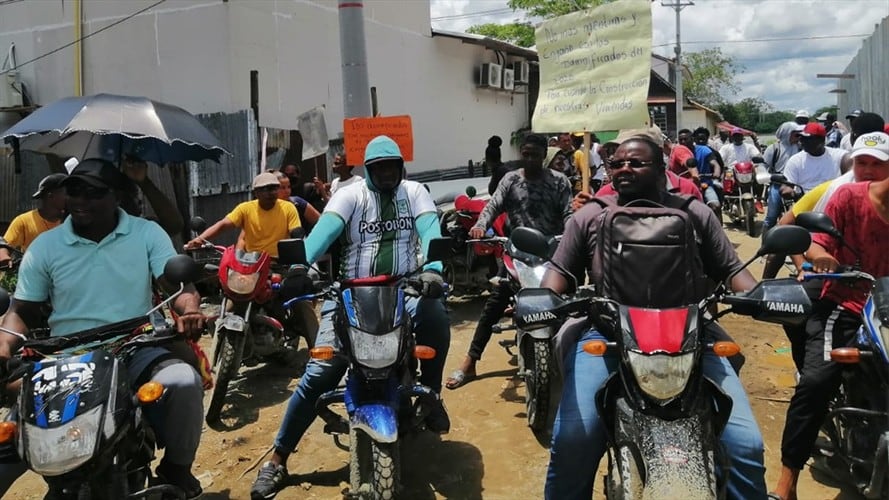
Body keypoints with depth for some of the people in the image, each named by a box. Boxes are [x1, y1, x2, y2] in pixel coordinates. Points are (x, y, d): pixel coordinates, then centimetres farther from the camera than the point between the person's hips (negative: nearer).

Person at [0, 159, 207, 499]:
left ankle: (176, 467, -4)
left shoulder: (147, 233, 1)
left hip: (134, 349, -2)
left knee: (184, 382, -31)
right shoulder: (44, 246, 6)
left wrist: (190, 310, -31)